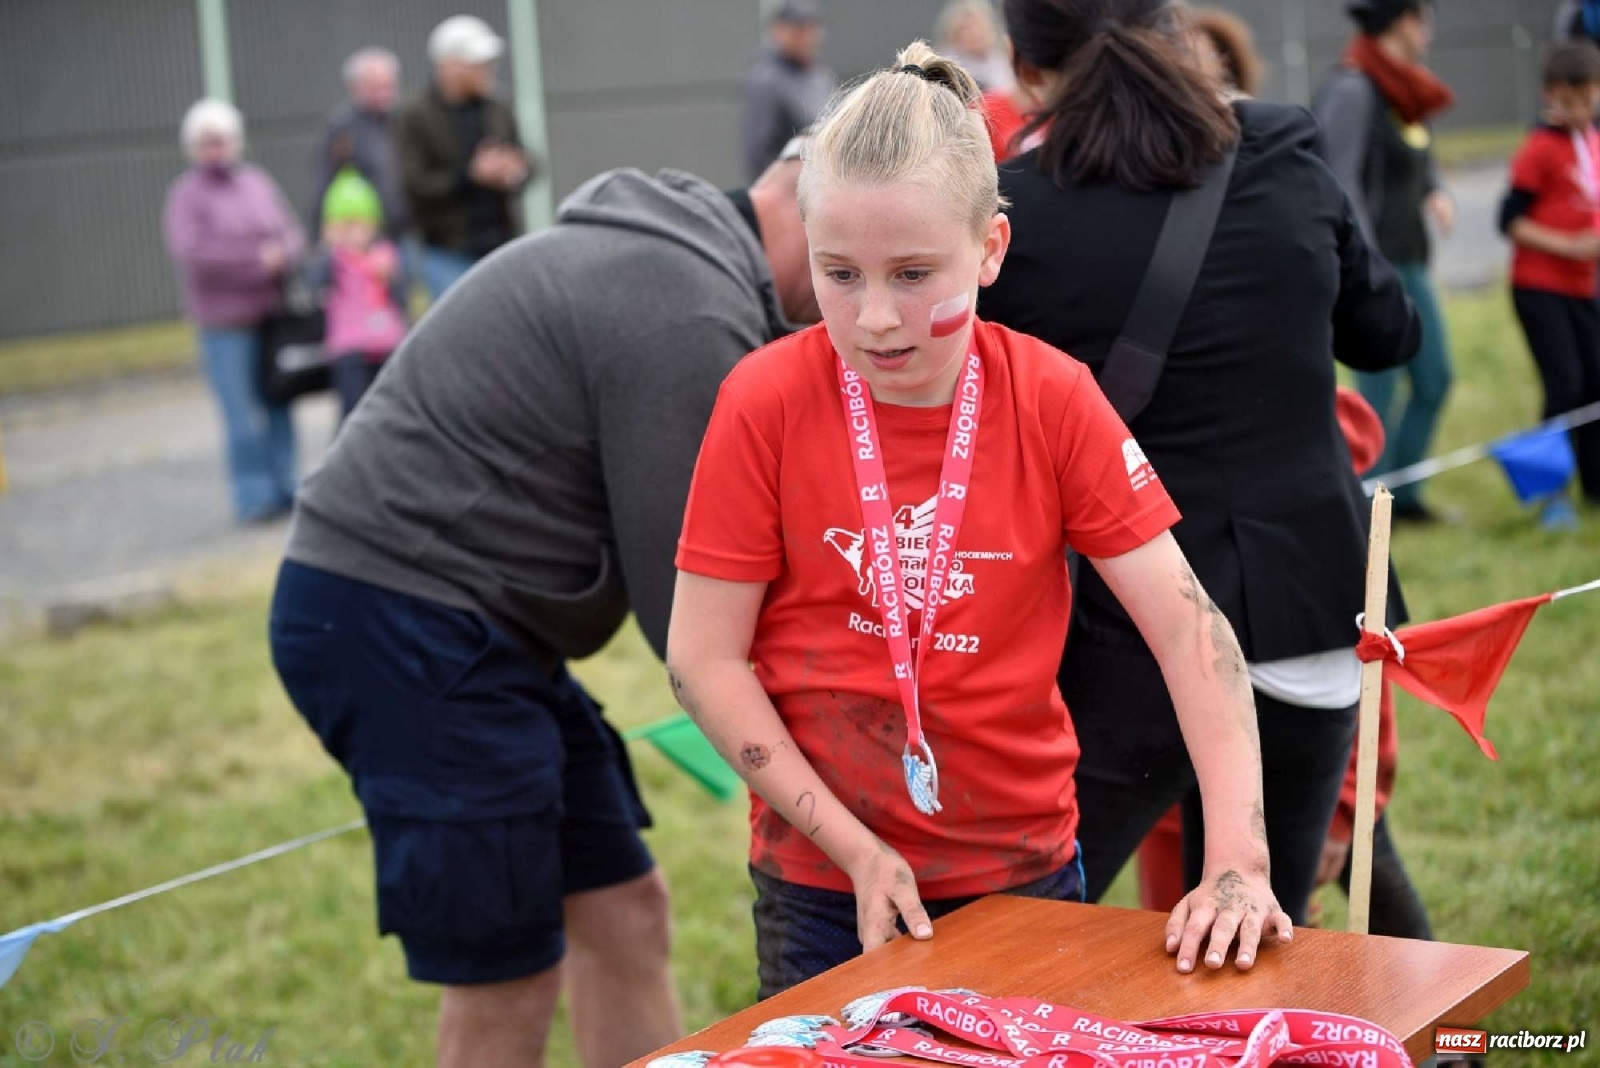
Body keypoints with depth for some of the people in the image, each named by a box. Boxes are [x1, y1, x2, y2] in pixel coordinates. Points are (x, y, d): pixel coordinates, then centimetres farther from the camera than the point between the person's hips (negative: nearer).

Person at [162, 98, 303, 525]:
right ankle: (254, 497, 1)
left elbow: (292, 234, 14)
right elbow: (189, 252, -15)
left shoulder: (259, 183, 13)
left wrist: (282, 255, -10)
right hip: (224, 321, -5)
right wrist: (256, 258, -15)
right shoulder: (186, 194, -3)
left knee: (278, 407, 6)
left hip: (272, 313, 5)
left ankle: (284, 488, 15)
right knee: (243, 416, -6)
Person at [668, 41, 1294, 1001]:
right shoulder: (766, 403, -13)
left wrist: (1238, 862, -22)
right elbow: (705, 659, -10)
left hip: (1028, 868, 2)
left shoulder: (1054, 399, -9)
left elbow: (1187, 627, -12)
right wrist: (853, 847, -15)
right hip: (826, 887, -1)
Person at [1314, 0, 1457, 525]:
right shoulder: (1352, 89, -15)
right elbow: (1340, 183, -20)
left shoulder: (1406, 91, 11)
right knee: (1379, 390, -6)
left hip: (1409, 260, 9)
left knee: (1434, 378, 13)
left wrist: (1437, 192, 1)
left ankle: (1404, 494, 25)